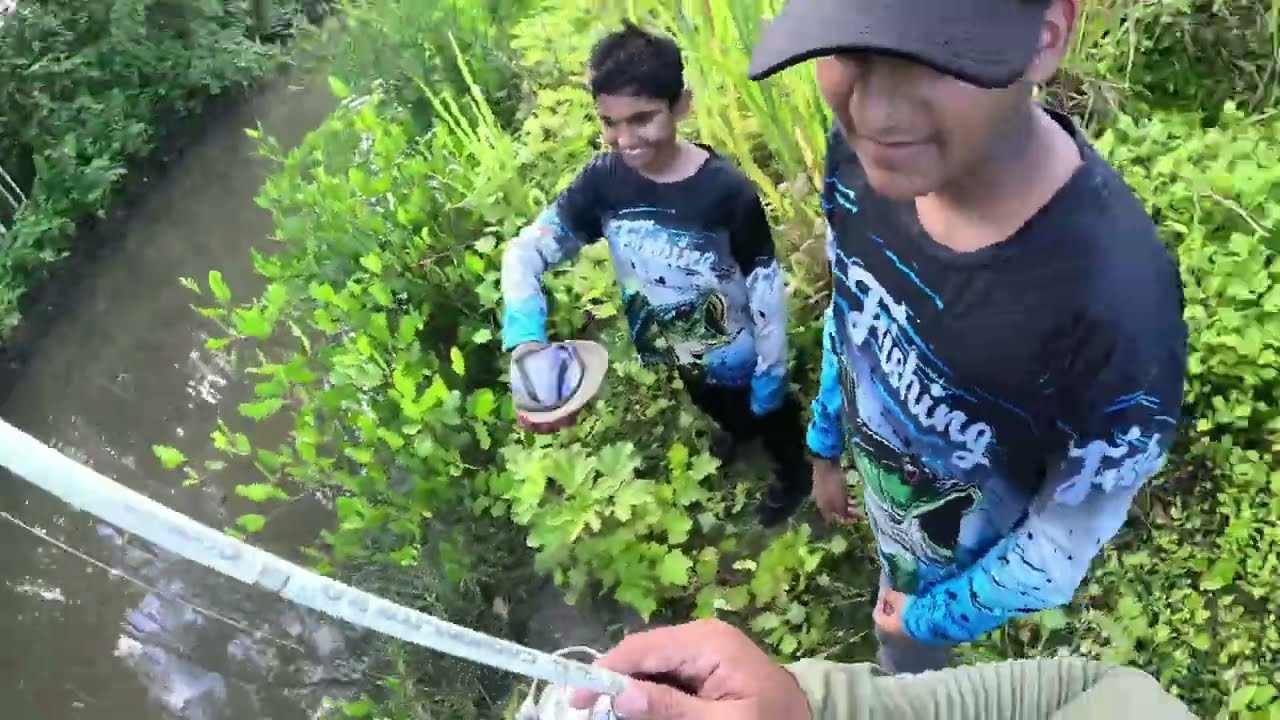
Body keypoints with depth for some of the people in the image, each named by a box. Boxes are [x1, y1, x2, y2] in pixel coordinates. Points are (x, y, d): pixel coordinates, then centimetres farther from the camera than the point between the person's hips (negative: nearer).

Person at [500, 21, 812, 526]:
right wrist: (527, 346, -33)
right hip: (675, 356, 5)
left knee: (770, 413, 26)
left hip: (736, 357, -5)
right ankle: (742, 429, 72)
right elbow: (525, 252, -18)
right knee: (717, 410, 36)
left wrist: (770, 374, -13)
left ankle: (794, 472, 59)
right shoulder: (603, 180, -20)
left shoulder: (728, 190, -31)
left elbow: (767, 290, -21)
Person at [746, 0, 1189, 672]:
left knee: (904, 662, 25)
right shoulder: (865, 150, -25)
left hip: (961, 560, -4)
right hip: (884, 493, 5)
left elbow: (1072, 532, -24)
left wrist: (932, 617, -8)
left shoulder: (1118, 306, -43)